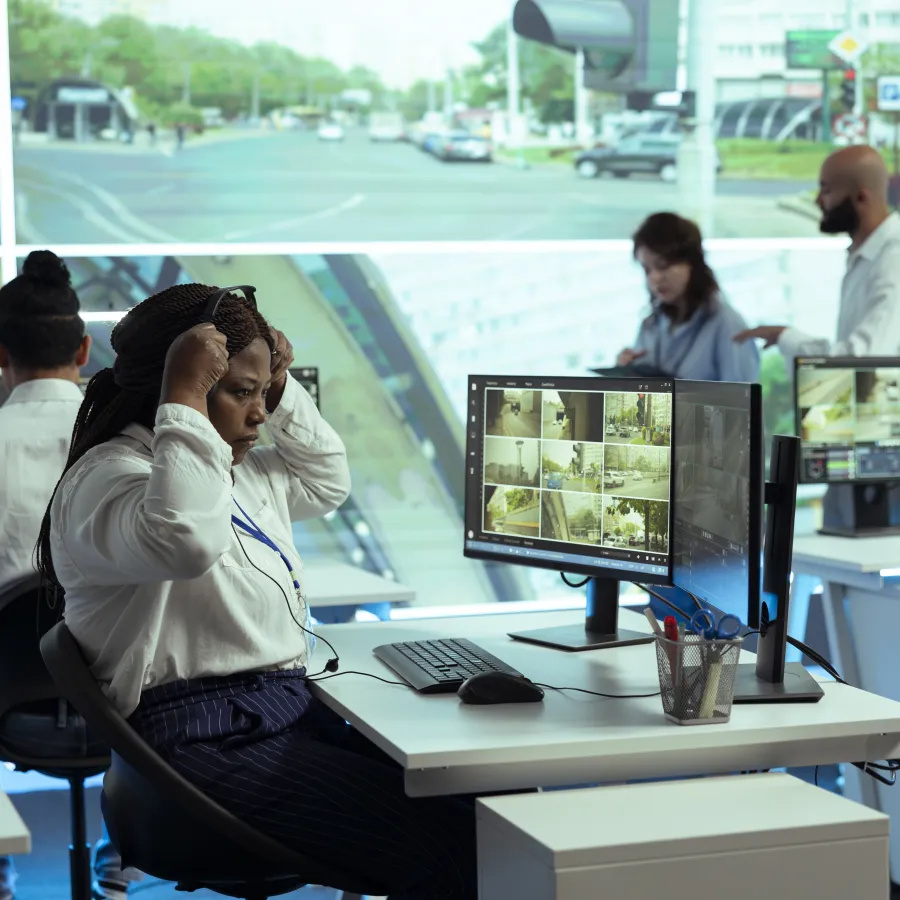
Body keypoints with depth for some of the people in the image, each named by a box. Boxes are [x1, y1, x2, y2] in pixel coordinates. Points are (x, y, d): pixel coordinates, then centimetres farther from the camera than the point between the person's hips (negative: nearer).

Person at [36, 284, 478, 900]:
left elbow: (328, 483, 37)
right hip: (207, 742, -10)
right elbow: (184, 538, -32)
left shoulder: (241, 469, 21)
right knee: (449, 845, -23)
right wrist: (185, 397, -23)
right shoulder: (107, 476, -10)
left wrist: (283, 386, 23)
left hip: (292, 710, 10)